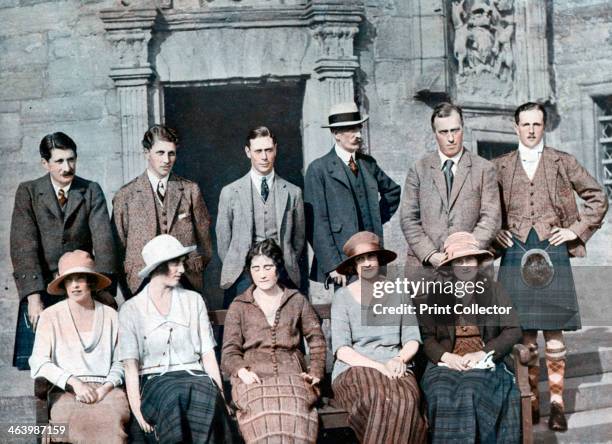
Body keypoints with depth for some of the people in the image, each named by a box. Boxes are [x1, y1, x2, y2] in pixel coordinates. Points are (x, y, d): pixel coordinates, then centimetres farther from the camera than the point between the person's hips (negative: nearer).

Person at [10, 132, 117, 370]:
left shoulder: (92, 192, 5)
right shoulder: (28, 192, 3)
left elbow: (103, 240, -5)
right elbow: (24, 246, -6)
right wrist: (34, 296, -16)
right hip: (40, 290, 0)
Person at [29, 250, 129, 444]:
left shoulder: (110, 315, 14)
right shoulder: (50, 316, 9)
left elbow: (119, 362, 13)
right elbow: (39, 363, 1)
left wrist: (105, 388, -7)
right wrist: (75, 383, -11)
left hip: (106, 389, 1)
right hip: (66, 391, -1)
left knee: (112, 418, -33)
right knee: (83, 420, -35)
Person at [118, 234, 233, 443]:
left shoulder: (193, 301, 14)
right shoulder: (131, 309, 7)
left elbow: (208, 354, 9)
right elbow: (130, 365, -1)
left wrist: (221, 396, -5)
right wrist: (138, 412, -14)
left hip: (194, 376, 2)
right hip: (153, 381, -1)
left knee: (208, 396, -33)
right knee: (175, 397, -36)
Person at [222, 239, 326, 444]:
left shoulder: (297, 300, 21)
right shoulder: (239, 306, 18)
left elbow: (316, 338, 19)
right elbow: (230, 352, 10)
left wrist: (316, 371, 4)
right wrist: (242, 371, -11)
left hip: (291, 373, 1)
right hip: (253, 376, 0)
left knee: (294, 412, -35)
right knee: (263, 411, -36)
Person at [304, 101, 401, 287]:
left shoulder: (368, 163, 13)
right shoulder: (319, 169, -4)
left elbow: (392, 190, 32)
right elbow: (317, 223, -9)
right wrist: (332, 265, -15)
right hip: (341, 260, -5)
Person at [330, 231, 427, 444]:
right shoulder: (343, 296, 7)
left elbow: (412, 339, 12)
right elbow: (341, 349, -2)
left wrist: (400, 359, -10)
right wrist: (378, 366, -15)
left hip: (394, 368, 2)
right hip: (354, 369, -2)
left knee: (406, 400, -35)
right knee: (384, 400, -36)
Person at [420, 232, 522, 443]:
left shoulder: (494, 291, 10)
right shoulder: (438, 295, 13)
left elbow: (513, 331, 3)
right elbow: (426, 336, 8)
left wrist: (482, 353, -10)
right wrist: (445, 356, -12)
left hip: (485, 363, -1)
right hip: (447, 363, 1)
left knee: (470, 394, -32)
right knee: (442, 397, -30)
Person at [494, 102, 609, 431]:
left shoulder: (562, 162, 8)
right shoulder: (500, 166, 10)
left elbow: (598, 197, 9)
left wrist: (577, 230, 1)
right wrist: (494, 232, 4)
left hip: (553, 252, -1)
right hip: (516, 254, 1)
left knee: (553, 331, 0)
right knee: (524, 332, 4)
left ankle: (557, 403, 7)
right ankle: (531, 401, 13)